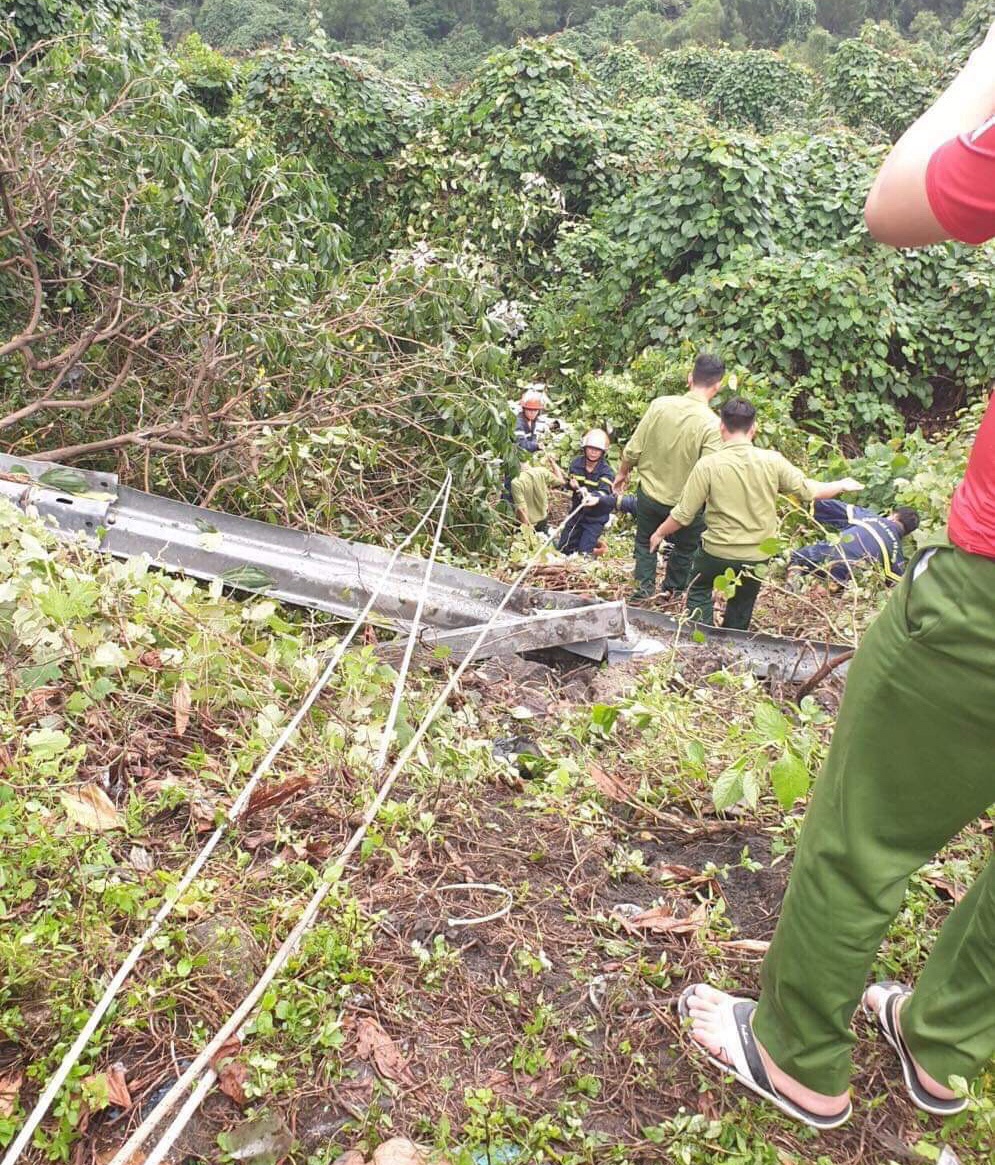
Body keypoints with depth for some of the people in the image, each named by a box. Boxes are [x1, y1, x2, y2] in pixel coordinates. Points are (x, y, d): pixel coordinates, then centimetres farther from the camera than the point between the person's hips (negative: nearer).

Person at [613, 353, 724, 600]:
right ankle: (672, 588, 41)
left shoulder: (660, 404, -15)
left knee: (645, 542, 26)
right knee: (684, 547, 26)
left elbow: (633, 450, -9)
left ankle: (644, 586, 26)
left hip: (649, 493, 2)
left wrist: (623, 473, 10)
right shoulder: (712, 424, -24)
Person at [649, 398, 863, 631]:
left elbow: (683, 514, -12)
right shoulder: (772, 461, -12)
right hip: (758, 555, 3)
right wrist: (841, 485, 20)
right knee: (740, 612, 22)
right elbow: (807, 490, 0)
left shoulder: (708, 465, -18)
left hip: (718, 552, -2)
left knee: (699, 591, 25)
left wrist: (660, 533, 7)